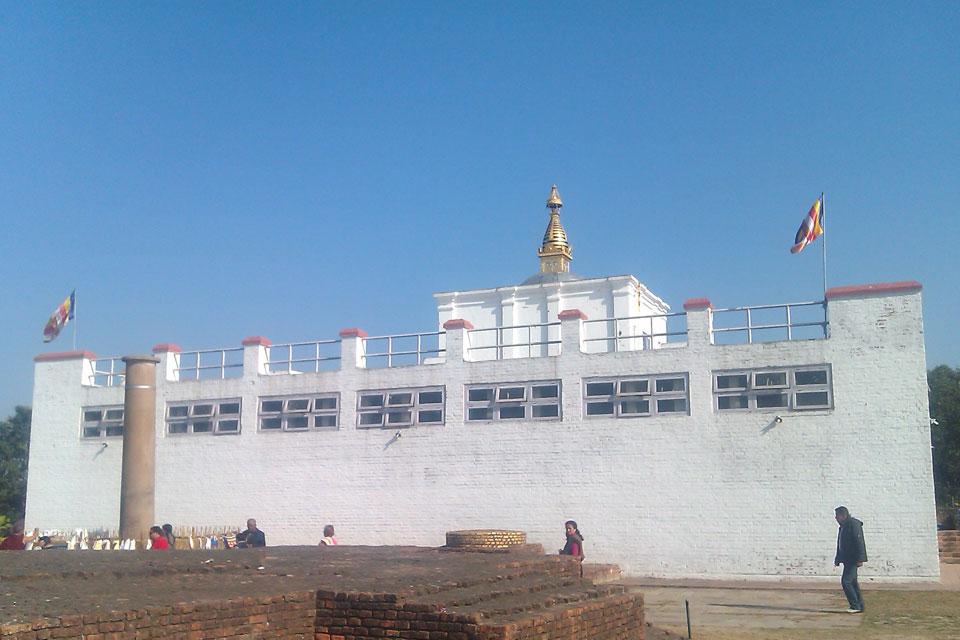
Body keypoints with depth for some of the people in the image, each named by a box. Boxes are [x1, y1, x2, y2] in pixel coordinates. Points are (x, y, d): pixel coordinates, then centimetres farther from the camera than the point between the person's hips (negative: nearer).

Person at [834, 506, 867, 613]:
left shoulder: (854, 524, -14)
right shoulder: (843, 526, 17)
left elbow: (859, 542, -20)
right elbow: (840, 545, 23)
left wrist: (860, 559, -24)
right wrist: (837, 559, 24)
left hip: (853, 560, -10)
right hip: (847, 560, 10)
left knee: (846, 581, -12)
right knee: (853, 582, 12)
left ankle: (855, 606, -6)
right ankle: (859, 606, 17)